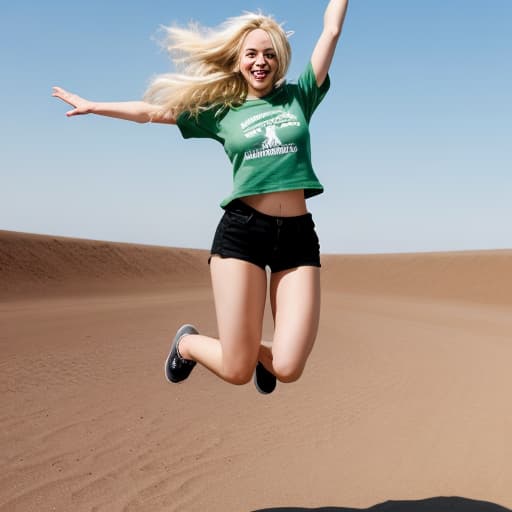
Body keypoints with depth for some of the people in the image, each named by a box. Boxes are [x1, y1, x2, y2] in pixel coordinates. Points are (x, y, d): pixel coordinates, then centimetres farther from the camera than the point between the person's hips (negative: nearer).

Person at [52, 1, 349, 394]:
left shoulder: (298, 97, 11)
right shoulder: (221, 112, 11)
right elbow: (153, 111, 19)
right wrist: (93, 106, 24)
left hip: (298, 234, 1)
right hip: (242, 231, -1)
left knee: (288, 369, -10)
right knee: (236, 371, -5)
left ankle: (261, 353, 28)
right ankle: (188, 343, 29)